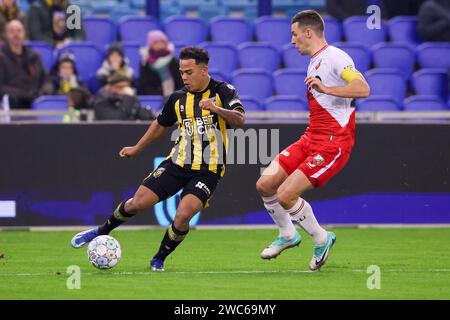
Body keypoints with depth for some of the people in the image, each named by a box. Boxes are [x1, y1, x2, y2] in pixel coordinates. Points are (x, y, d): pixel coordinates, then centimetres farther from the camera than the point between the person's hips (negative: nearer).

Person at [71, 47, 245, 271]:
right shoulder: (178, 98, 7)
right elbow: (160, 125, 23)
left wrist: (217, 109, -37)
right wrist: (136, 149, 28)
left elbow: (239, 120, -20)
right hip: (178, 163, 4)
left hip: (208, 171, -4)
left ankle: (159, 260, 3)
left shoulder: (222, 91, -5)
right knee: (137, 202, -4)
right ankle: (101, 232, 22)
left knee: (182, 216, -21)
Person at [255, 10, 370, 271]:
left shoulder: (334, 57, -13)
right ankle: (288, 235, 24)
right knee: (265, 185, 2)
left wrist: (324, 89, -35)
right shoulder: (314, 62, 17)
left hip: (333, 143, -9)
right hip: (311, 139, 9)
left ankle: (321, 238, 6)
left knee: (285, 195, -17)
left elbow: (363, 88, -29)